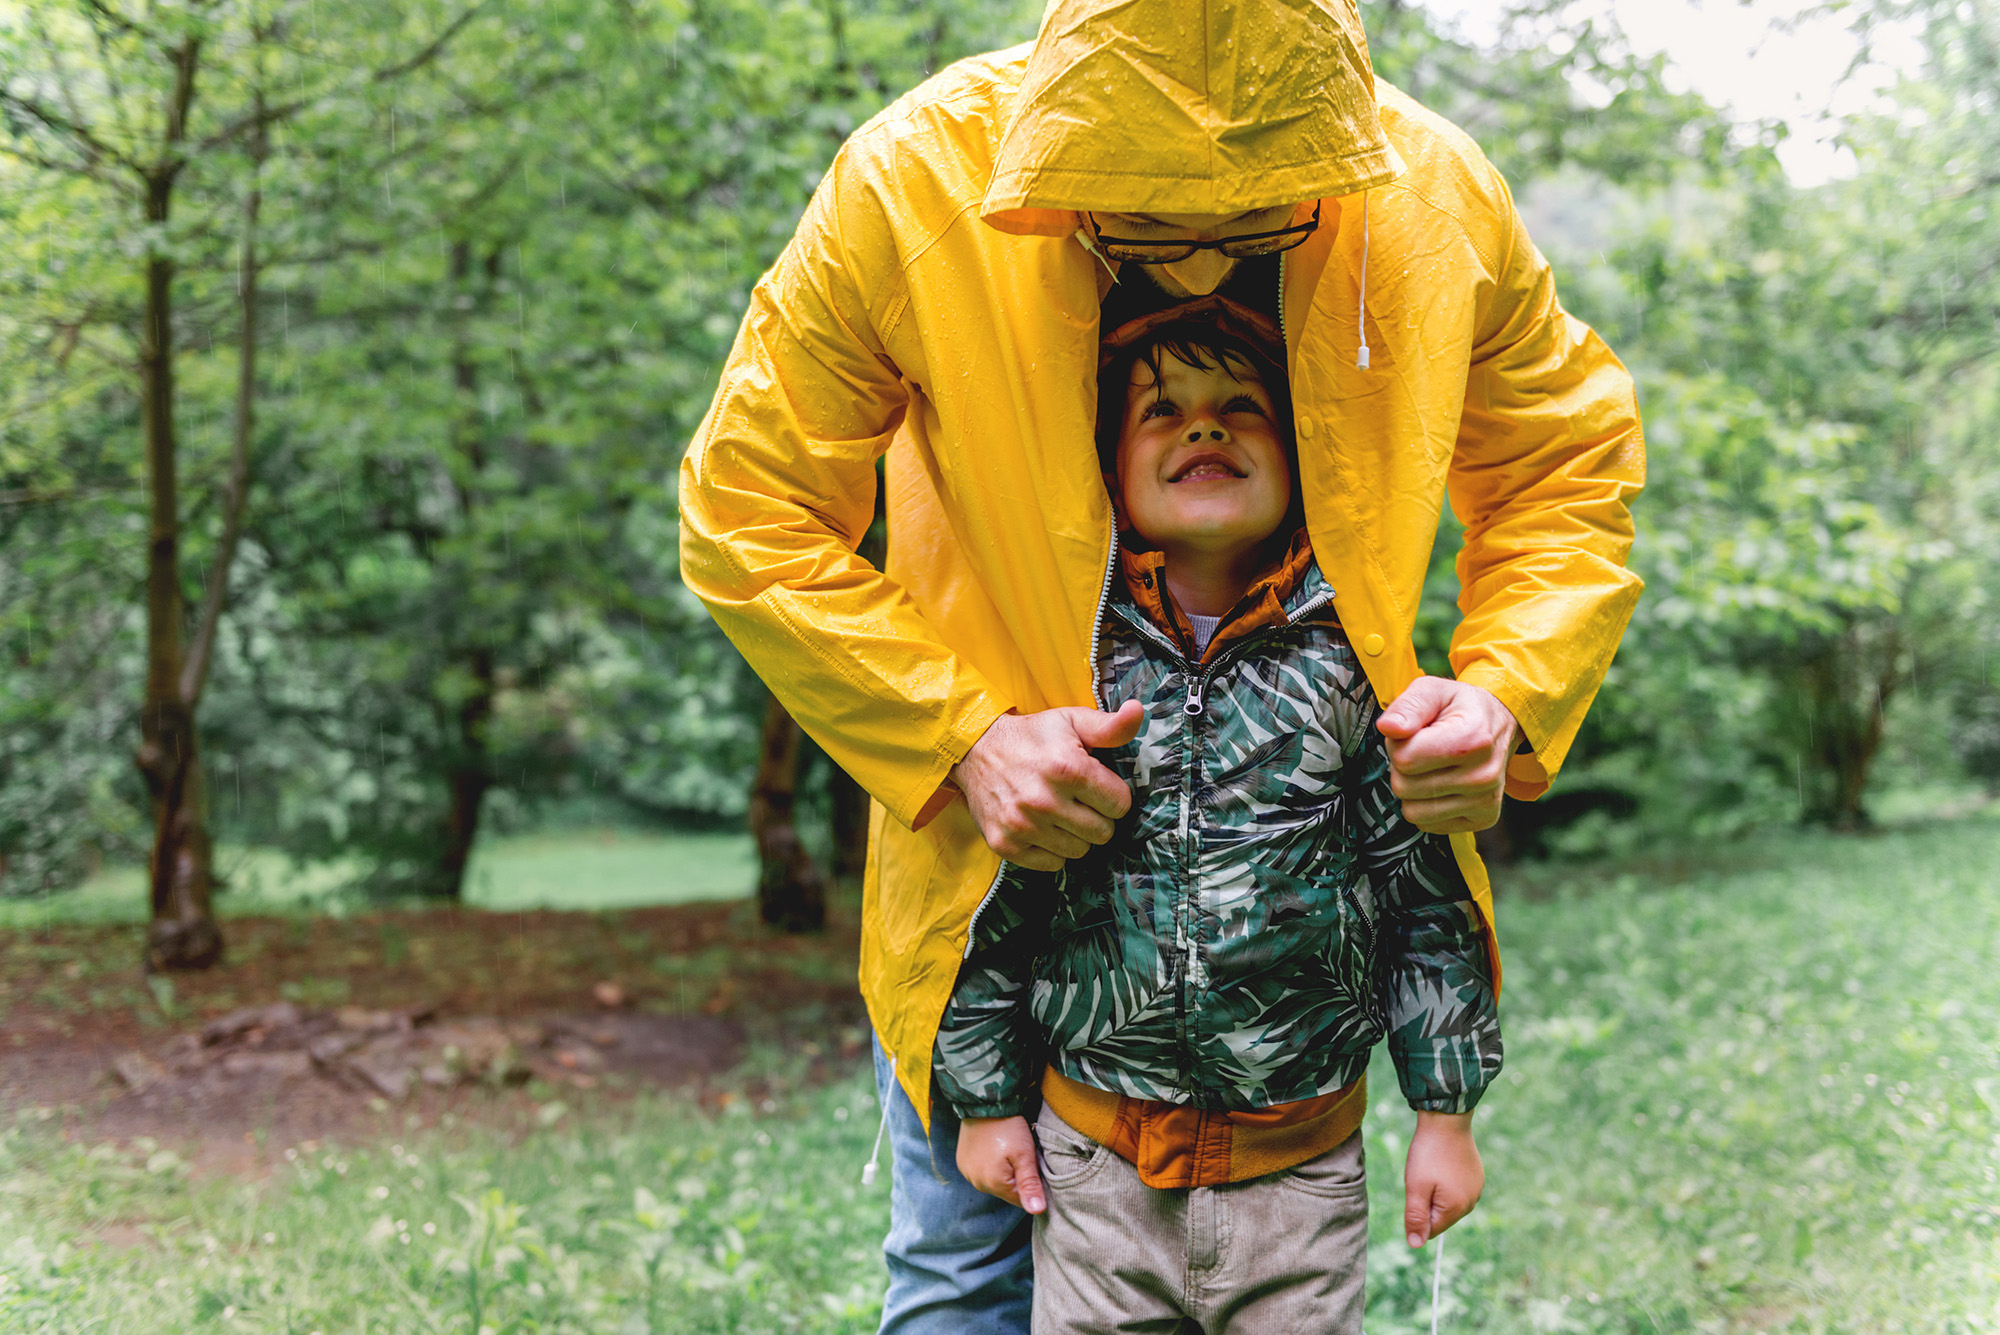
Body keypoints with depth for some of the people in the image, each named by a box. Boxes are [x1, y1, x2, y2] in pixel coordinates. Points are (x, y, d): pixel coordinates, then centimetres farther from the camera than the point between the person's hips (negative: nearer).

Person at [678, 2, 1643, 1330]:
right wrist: (959, 742, -24)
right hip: (1002, 826, -1)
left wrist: (1507, 693, -18)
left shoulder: (1440, 199, -15)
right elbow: (751, 516, -13)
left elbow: (1570, 475, 1)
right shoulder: (909, 187, -22)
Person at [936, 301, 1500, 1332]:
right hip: (1094, 1171, 0)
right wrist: (985, 1099, 5)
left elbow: (1426, 894, 1)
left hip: (1303, 1177, 0)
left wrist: (1445, 1110, 2)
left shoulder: (1349, 659, -3)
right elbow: (988, 895, 4)